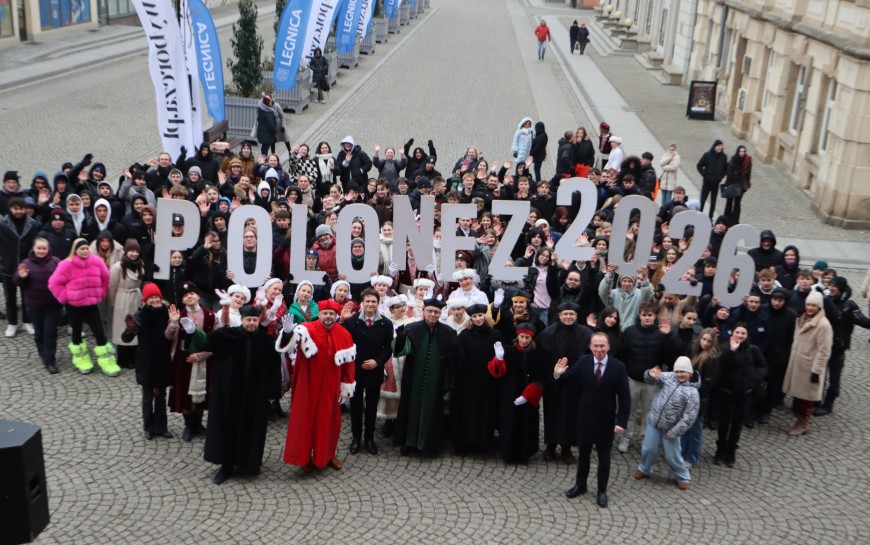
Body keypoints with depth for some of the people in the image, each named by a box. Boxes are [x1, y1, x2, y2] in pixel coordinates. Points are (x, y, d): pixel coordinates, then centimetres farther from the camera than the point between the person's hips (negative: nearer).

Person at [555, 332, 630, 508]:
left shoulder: (618, 367, -14)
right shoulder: (583, 362, -8)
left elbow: (625, 397, -11)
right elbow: (567, 378, -3)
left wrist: (621, 421, -16)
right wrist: (558, 374, -28)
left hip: (606, 419, -2)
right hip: (585, 416, 2)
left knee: (604, 456, 13)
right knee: (584, 453, 18)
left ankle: (602, 491, 27)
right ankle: (580, 484, 37)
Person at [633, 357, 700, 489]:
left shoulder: (692, 392, -16)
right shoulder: (668, 377, -5)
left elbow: (689, 417, -17)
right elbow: (650, 380, 5)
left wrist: (673, 433, -16)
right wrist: (650, 374, -21)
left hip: (671, 428, -3)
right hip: (653, 422, 3)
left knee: (672, 456, 7)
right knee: (648, 449, 14)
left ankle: (683, 477, 31)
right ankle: (644, 469, 39)